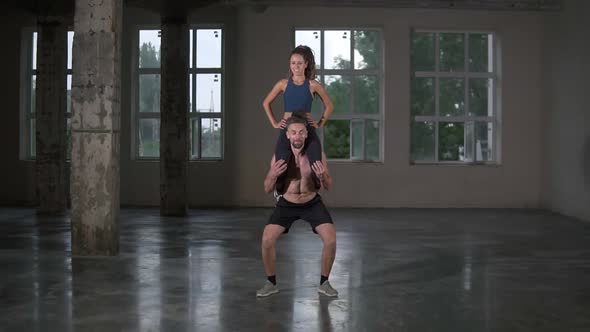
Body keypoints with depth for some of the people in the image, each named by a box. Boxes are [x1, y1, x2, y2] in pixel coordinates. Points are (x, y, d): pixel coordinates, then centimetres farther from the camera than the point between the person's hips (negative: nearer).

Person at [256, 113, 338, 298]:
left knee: (331, 240, -16)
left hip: (312, 203, 0)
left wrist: (322, 176, -35)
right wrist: (274, 175, -34)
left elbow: (328, 186, -12)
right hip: (287, 204, 0)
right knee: (267, 240, -16)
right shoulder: (279, 156, -18)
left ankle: (324, 283, 5)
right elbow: (267, 189, -12)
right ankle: (271, 283, 5)